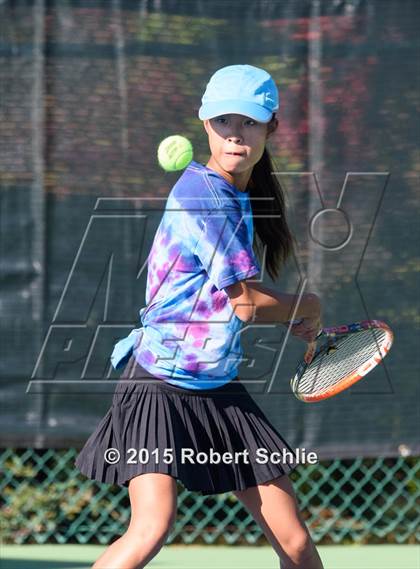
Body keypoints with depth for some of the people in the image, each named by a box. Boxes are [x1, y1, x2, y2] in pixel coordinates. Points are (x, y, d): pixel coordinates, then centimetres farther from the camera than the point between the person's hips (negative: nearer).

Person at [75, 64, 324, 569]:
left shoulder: (244, 199, 9)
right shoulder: (203, 196, -17)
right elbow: (247, 304, -16)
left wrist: (293, 324, 11)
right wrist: (307, 307, 3)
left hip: (219, 392, 8)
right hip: (159, 388, -8)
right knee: (152, 528, -26)